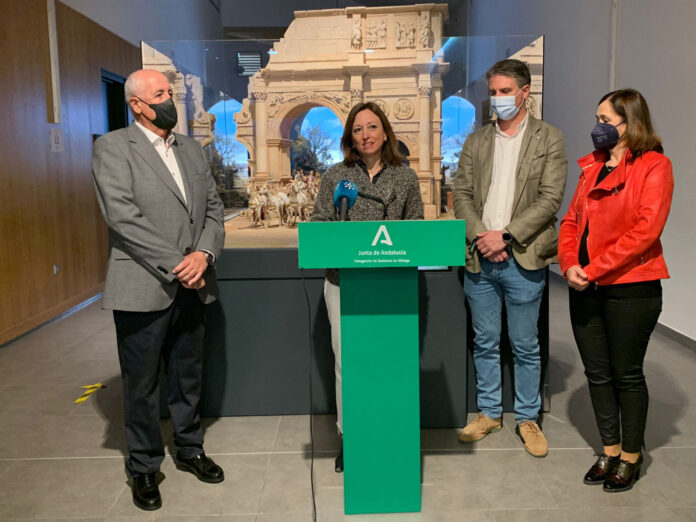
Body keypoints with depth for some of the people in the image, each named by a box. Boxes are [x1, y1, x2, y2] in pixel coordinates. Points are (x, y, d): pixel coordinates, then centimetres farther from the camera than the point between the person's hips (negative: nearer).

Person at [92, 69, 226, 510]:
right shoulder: (112, 147, -5)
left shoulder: (191, 148, 13)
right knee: (142, 385, 9)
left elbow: (214, 206, 9)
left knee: (189, 377, 18)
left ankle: (190, 449, 36)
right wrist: (174, 266, -17)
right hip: (143, 287, -5)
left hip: (192, 286, 5)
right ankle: (144, 467, 26)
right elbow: (122, 216, -15)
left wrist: (204, 253, -9)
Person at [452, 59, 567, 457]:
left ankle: (528, 418, 24)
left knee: (526, 346, 7)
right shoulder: (476, 141, 12)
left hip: (522, 259, -3)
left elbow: (550, 199, -7)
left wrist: (504, 235, -16)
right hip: (479, 259, 3)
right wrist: (479, 236, -10)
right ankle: (490, 413, 28)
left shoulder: (549, 139, 1)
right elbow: (462, 193, 6)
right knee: (485, 343, 13)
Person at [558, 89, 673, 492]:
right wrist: (569, 263, -7)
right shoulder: (592, 166, 13)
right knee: (597, 373, 13)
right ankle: (610, 451, 29)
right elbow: (572, 219, 11)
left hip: (630, 288, -6)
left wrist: (594, 270, -19)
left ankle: (631, 458, 24)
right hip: (586, 289, 6)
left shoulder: (654, 166, -7)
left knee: (627, 374, 6)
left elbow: (646, 229, -17)